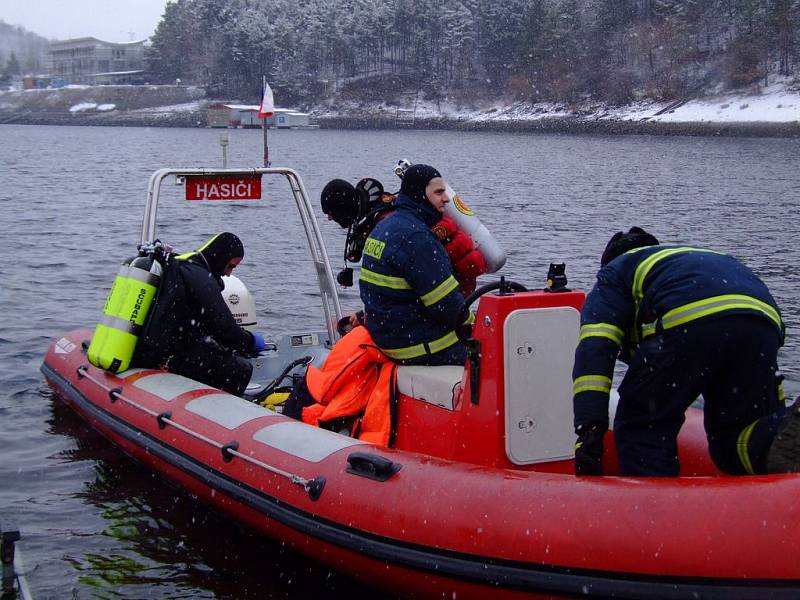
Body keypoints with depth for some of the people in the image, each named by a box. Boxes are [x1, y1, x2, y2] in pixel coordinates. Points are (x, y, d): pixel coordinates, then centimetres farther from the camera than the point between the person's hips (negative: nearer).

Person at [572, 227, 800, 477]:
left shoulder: (615, 272, 29)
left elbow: (594, 349, 8)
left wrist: (589, 430, 1)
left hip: (689, 322, -5)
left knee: (640, 429, 13)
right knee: (736, 445, 15)